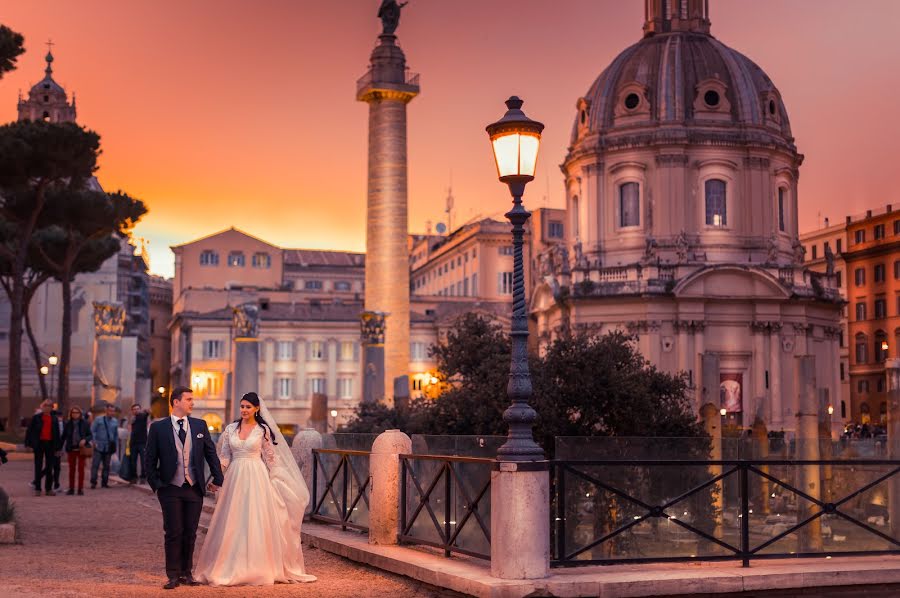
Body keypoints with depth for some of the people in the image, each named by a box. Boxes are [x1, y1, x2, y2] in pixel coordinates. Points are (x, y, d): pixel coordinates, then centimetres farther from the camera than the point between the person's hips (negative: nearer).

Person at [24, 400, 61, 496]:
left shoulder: (54, 419, 8)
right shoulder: (36, 418, 0)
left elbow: (57, 433, 11)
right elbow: (29, 430, 0)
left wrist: (57, 447, 7)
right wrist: (28, 444, -8)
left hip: (50, 444, 2)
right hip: (39, 444, -2)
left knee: (49, 467, 6)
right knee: (38, 467, 3)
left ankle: (48, 489, 13)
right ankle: (37, 488, 8)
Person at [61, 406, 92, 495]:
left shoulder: (84, 423, 0)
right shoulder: (68, 424, 4)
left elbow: (90, 435, 3)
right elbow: (63, 436, 7)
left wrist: (85, 440, -17)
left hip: (81, 449, -1)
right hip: (71, 449, 2)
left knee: (81, 469, 0)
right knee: (71, 469, 7)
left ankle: (81, 489, 6)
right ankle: (71, 488, 13)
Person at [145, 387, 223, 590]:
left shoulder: (200, 425, 6)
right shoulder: (158, 428, -2)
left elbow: (211, 453, 11)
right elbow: (150, 459, 2)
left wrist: (217, 478, 7)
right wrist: (156, 485, -3)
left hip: (194, 489, 3)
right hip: (170, 489, -3)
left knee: (190, 533, 7)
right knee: (174, 532, -1)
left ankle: (186, 572, 18)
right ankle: (173, 575, 7)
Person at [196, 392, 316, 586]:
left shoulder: (263, 429, -1)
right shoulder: (231, 428, 7)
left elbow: (270, 457, 3)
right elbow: (224, 456, 8)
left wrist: (273, 481, 1)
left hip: (256, 477, -3)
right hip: (235, 477, 3)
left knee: (256, 522, -3)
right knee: (233, 523, 3)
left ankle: (258, 568, 5)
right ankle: (232, 568, 12)